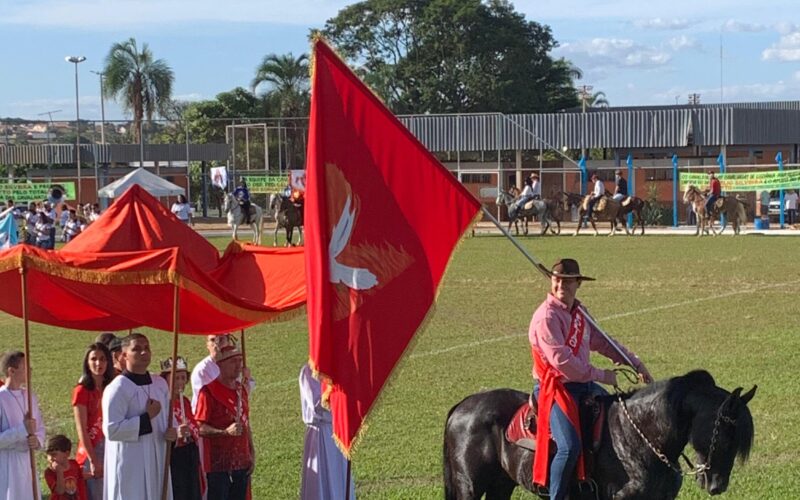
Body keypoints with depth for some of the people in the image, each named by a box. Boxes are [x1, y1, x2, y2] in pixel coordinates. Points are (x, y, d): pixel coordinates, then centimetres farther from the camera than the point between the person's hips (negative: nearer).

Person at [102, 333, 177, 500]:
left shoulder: (160, 384, 10)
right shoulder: (117, 388, -12)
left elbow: (168, 417, 21)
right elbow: (111, 429, -19)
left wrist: (172, 432, -2)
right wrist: (146, 418, -18)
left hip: (156, 462, 7)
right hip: (129, 466, -7)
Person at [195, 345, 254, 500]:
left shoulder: (241, 389, 13)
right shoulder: (209, 391, -10)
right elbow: (200, 428, -14)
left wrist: (252, 453, 14)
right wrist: (225, 432, -26)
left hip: (241, 463, 7)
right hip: (218, 464, -7)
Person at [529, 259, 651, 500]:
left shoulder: (579, 312, 10)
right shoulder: (546, 316, -17)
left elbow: (601, 341, 20)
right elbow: (562, 360, -23)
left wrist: (635, 363, 13)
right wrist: (600, 375, -16)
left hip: (584, 384, 9)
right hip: (555, 387, -9)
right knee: (570, 447, -27)